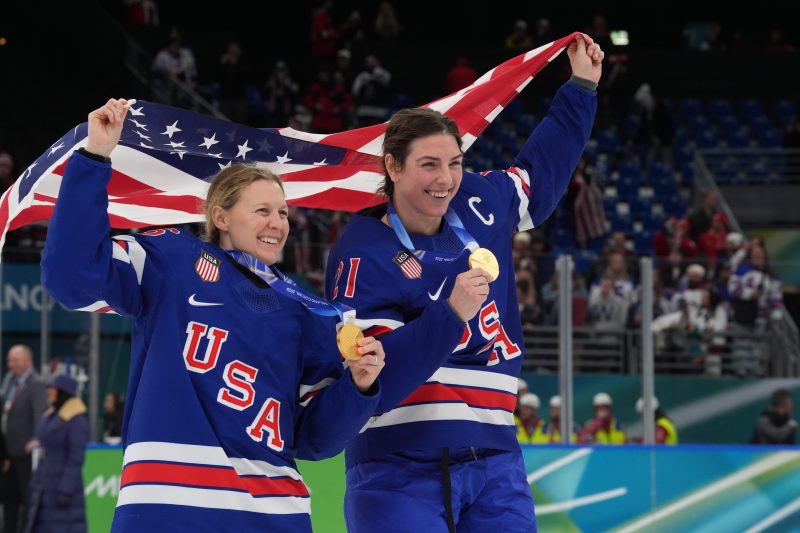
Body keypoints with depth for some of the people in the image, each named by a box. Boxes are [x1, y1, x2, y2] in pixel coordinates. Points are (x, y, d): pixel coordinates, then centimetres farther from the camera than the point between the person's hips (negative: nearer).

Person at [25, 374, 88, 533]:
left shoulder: (77, 421, -15)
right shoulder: (53, 416, 13)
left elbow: (76, 459, -19)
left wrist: (66, 490, -23)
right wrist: (36, 484, 17)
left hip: (64, 483, -9)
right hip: (47, 487, 9)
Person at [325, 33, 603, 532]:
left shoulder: (479, 205, 8)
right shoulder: (363, 255, -10)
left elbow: (541, 174, 30)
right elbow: (375, 375, -19)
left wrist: (582, 87, 31)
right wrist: (449, 313, -27)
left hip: (494, 459, 5)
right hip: (399, 468, -5)